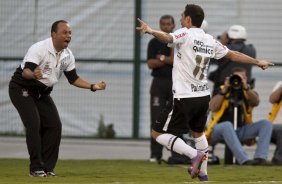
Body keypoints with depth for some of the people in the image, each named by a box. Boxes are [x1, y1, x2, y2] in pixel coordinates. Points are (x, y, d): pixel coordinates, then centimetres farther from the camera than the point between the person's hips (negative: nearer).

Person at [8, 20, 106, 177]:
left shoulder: (67, 55, -2)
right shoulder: (39, 49, -25)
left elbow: (73, 78, 7)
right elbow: (26, 71, -37)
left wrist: (93, 86, -6)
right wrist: (33, 74, -60)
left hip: (42, 92, 7)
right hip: (22, 88, -7)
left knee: (54, 125, -2)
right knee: (33, 123, -20)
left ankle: (47, 167, 6)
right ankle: (36, 168, -16)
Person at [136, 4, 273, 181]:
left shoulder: (185, 34, -11)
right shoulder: (210, 41, 8)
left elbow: (168, 38, -34)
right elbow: (234, 55, 20)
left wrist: (151, 31, -54)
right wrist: (258, 62, 35)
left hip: (185, 98, -7)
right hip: (204, 96, 7)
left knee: (158, 133, -1)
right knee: (198, 132, 30)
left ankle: (195, 155, -13)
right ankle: (203, 172, 39)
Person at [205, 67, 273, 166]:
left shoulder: (249, 92, 13)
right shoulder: (222, 90, 8)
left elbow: (256, 102, -10)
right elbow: (213, 108, -9)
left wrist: (246, 87, -21)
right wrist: (224, 90, -11)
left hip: (241, 131, 3)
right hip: (219, 130, -3)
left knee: (266, 123, -16)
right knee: (227, 125, -39)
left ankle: (260, 157, -33)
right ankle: (244, 160, -50)